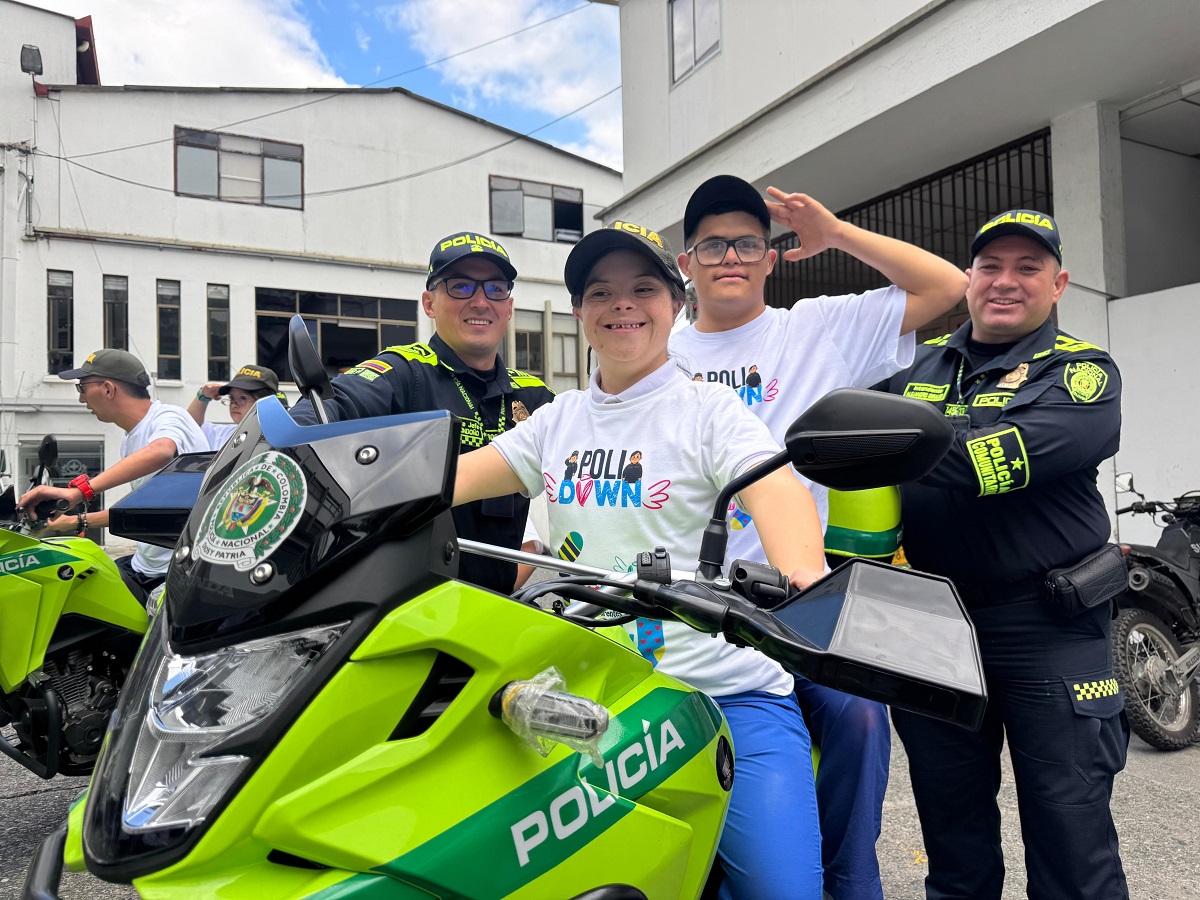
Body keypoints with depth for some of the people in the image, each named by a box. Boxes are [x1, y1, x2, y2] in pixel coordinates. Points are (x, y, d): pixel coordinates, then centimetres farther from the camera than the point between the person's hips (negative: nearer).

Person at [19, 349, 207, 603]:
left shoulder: (168, 418, -14)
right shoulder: (130, 441, 16)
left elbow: (159, 452, -40)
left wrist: (78, 490, -46)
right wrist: (79, 521, 31)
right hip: (143, 569, 10)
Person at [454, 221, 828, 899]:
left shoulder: (708, 408, -4)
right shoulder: (559, 420, 11)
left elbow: (778, 493, -20)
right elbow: (456, 476, 5)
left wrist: (804, 583, -41)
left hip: (727, 690, -4)